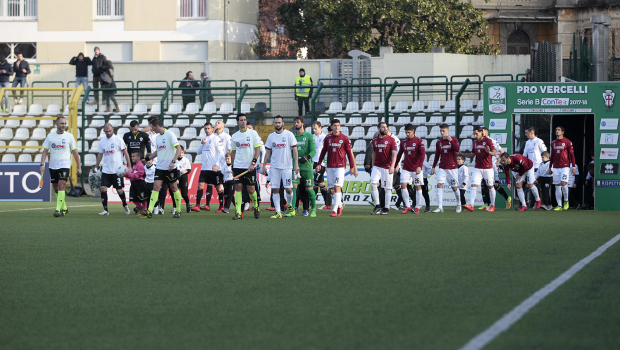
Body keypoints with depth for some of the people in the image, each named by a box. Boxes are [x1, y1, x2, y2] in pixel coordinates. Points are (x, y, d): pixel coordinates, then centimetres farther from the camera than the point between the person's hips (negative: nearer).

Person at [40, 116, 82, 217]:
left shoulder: (69, 136, 0)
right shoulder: (50, 136, 5)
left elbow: (75, 152, 5)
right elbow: (45, 151, 7)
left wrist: (79, 167, 4)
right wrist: (42, 164, -5)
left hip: (64, 165, -3)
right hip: (53, 166, 3)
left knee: (61, 185, -18)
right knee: (56, 189, 8)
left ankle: (59, 210, -22)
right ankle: (64, 208, 24)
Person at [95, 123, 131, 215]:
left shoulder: (118, 139, -5)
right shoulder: (102, 141, 8)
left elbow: (125, 152, -2)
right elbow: (100, 155, 17)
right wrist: (96, 167, 16)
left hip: (117, 170, -4)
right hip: (106, 170, 4)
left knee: (119, 190, -1)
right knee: (103, 188, -7)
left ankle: (125, 205, 24)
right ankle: (105, 210, -2)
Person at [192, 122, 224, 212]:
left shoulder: (216, 139, -6)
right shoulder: (204, 139, 15)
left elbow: (221, 153, -9)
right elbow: (198, 152, 16)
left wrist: (217, 164, -17)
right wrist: (201, 144, -2)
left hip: (214, 168, -6)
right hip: (204, 168, 6)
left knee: (218, 187, 0)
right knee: (200, 185, -3)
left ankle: (222, 206, 10)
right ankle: (197, 205, -6)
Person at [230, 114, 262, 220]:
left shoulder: (253, 133, 0)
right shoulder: (234, 136, 10)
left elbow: (257, 149, -3)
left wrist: (253, 163, -13)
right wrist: (232, 167, 12)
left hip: (250, 167, -3)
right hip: (238, 166, 3)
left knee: (251, 189, -2)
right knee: (238, 187, -6)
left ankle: (256, 207, 24)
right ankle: (238, 213, -8)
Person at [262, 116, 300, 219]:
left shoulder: (289, 135, -2)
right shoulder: (271, 136, 8)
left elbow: (295, 150, -3)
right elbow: (268, 152, 14)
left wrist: (296, 165, -10)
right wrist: (264, 166, 8)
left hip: (287, 167, -3)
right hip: (274, 167, 3)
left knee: (288, 189, -6)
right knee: (275, 189, -3)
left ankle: (289, 205, 23)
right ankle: (278, 212, 0)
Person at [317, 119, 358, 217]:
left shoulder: (345, 139, -2)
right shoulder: (327, 138, 8)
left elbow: (350, 153, 2)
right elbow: (323, 152, 16)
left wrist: (353, 167, 0)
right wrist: (319, 164, 11)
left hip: (340, 166, -4)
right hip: (330, 167, 4)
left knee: (337, 187, -13)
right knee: (331, 189, 6)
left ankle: (335, 210, -15)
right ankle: (340, 205, 27)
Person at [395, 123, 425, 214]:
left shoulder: (419, 141, -5)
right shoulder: (403, 142, 9)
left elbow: (423, 154, -11)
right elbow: (399, 155, 15)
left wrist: (420, 166, -22)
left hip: (416, 169, -4)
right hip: (406, 168, 4)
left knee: (418, 187, 1)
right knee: (403, 185, -8)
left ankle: (417, 207, 9)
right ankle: (407, 206, 0)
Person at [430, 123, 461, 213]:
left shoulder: (454, 139, -2)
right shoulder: (439, 142, 8)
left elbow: (457, 149, -19)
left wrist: (450, 140, -21)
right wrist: (433, 167, 11)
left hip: (452, 168, -3)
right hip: (442, 168, 3)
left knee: (454, 188, 3)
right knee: (439, 185, -15)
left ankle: (458, 204, 28)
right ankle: (440, 207, -17)